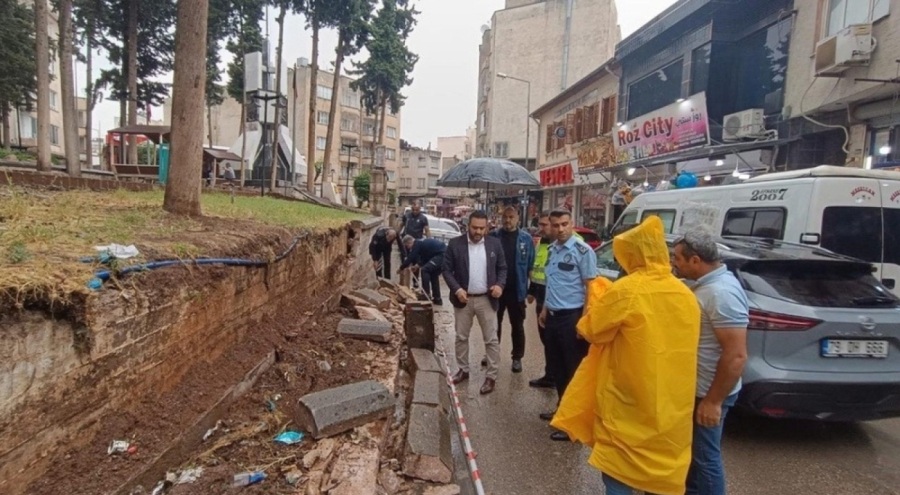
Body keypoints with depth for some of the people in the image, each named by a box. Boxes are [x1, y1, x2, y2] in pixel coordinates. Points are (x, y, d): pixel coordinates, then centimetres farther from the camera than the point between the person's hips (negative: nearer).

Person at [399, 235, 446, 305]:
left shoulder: (417, 244, -7)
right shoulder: (421, 243, 22)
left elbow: (410, 258, -6)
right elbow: (426, 257, 34)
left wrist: (401, 268, 6)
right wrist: (420, 264, 25)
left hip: (441, 255, -10)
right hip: (445, 254, 10)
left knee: (424, 270, -9)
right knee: (433, 275, 19)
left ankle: (426, 296, -8)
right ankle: (437, 299, 22)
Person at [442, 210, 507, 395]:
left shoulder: (495, 244, -1)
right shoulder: (455, 244, -6)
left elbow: (502, 268, 6)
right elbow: (447, 270, -4)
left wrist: (500, 284, -12)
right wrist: (456, 289, -17)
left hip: (487, 299, 0)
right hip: (463, 298, 0)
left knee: (491, 339, 4)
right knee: (461, 337, 13)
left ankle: (491, 376, 14)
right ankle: (463, 370, 30)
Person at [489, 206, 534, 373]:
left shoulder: (526, 238, -2)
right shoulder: (494, 236, -2)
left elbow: (531, 265, 1)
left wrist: (529, 287, -3)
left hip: (517, 290, -1)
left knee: (517, 325, 10)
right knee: (494, 323, 15)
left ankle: (517, 357, 21)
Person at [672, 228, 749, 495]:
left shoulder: (721, 293, -26)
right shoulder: (702, 283, 4)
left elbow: (736, 355, -27)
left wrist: (713, 401, -23)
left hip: (708, 393, -10)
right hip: (694, 387, 10)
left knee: (705, 455, 5)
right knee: (691, 447, 24)